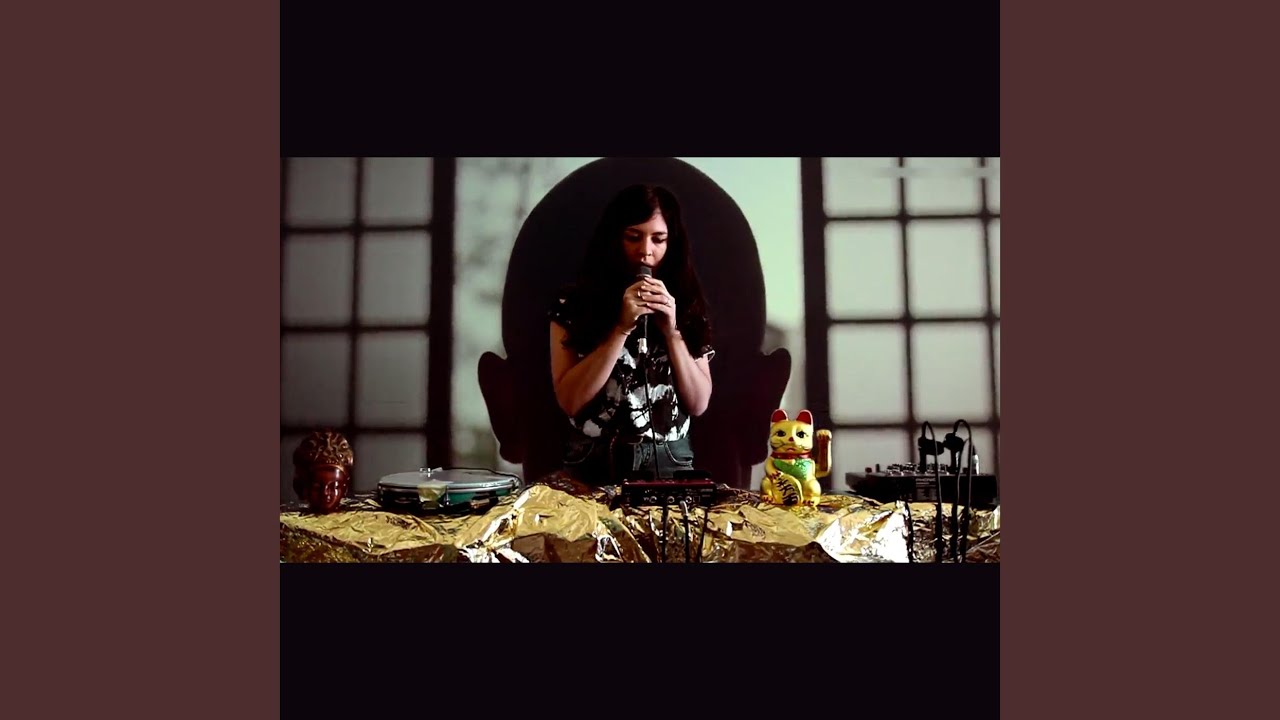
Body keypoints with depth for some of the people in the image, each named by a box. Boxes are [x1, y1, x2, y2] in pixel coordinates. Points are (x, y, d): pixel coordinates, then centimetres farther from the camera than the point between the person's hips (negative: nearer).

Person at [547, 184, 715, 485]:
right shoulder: (575, 302, -1)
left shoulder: (685, 304, 5)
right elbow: (570, 401, -9)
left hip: (670, 462, 2)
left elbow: (698, 403, 2)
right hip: (595, 464, -1)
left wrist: (672, 331, -9)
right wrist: (622, 328, -14)